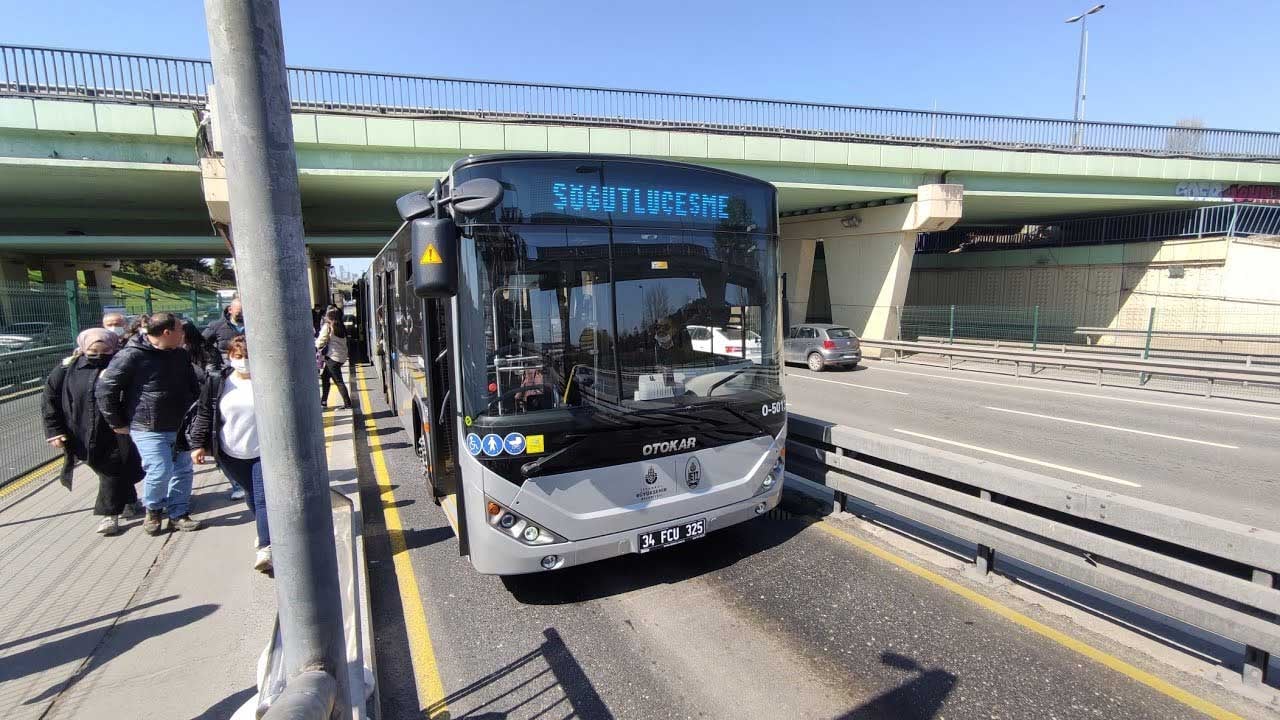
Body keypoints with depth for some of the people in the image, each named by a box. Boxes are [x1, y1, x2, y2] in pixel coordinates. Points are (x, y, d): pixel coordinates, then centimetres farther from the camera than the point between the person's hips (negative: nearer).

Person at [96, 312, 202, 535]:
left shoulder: (181, 355, 5)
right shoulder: (132, 356, -16)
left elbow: (193, 387, 18)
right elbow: (105, 388, -13)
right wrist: (117, 423, -9)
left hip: (179, 426, 7)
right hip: (148, 429, -6)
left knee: (183, 469, 9)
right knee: (160, 472, -8)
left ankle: (178, 513, 23)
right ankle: (153, 509, 21)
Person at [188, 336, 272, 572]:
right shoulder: (216, 382, -1)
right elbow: (204, 414, 5)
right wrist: (198, 444, 1)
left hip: (264, 452, -3)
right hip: (231, 454, 3)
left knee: (264, 497, -10)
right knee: (250, 495, 18)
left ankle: (265, 548, -13)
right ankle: (265, 531, 39)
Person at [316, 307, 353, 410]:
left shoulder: (327, 326, -10)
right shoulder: (341, 326, 10)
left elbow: (321, 341, -9)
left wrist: (317, 346, 11)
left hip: (333, 356, -8)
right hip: (342, 356, 8)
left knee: (338, 381, -5)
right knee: (325, 376, 20)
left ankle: (347, 404, -6)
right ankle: (323, 401, 26)